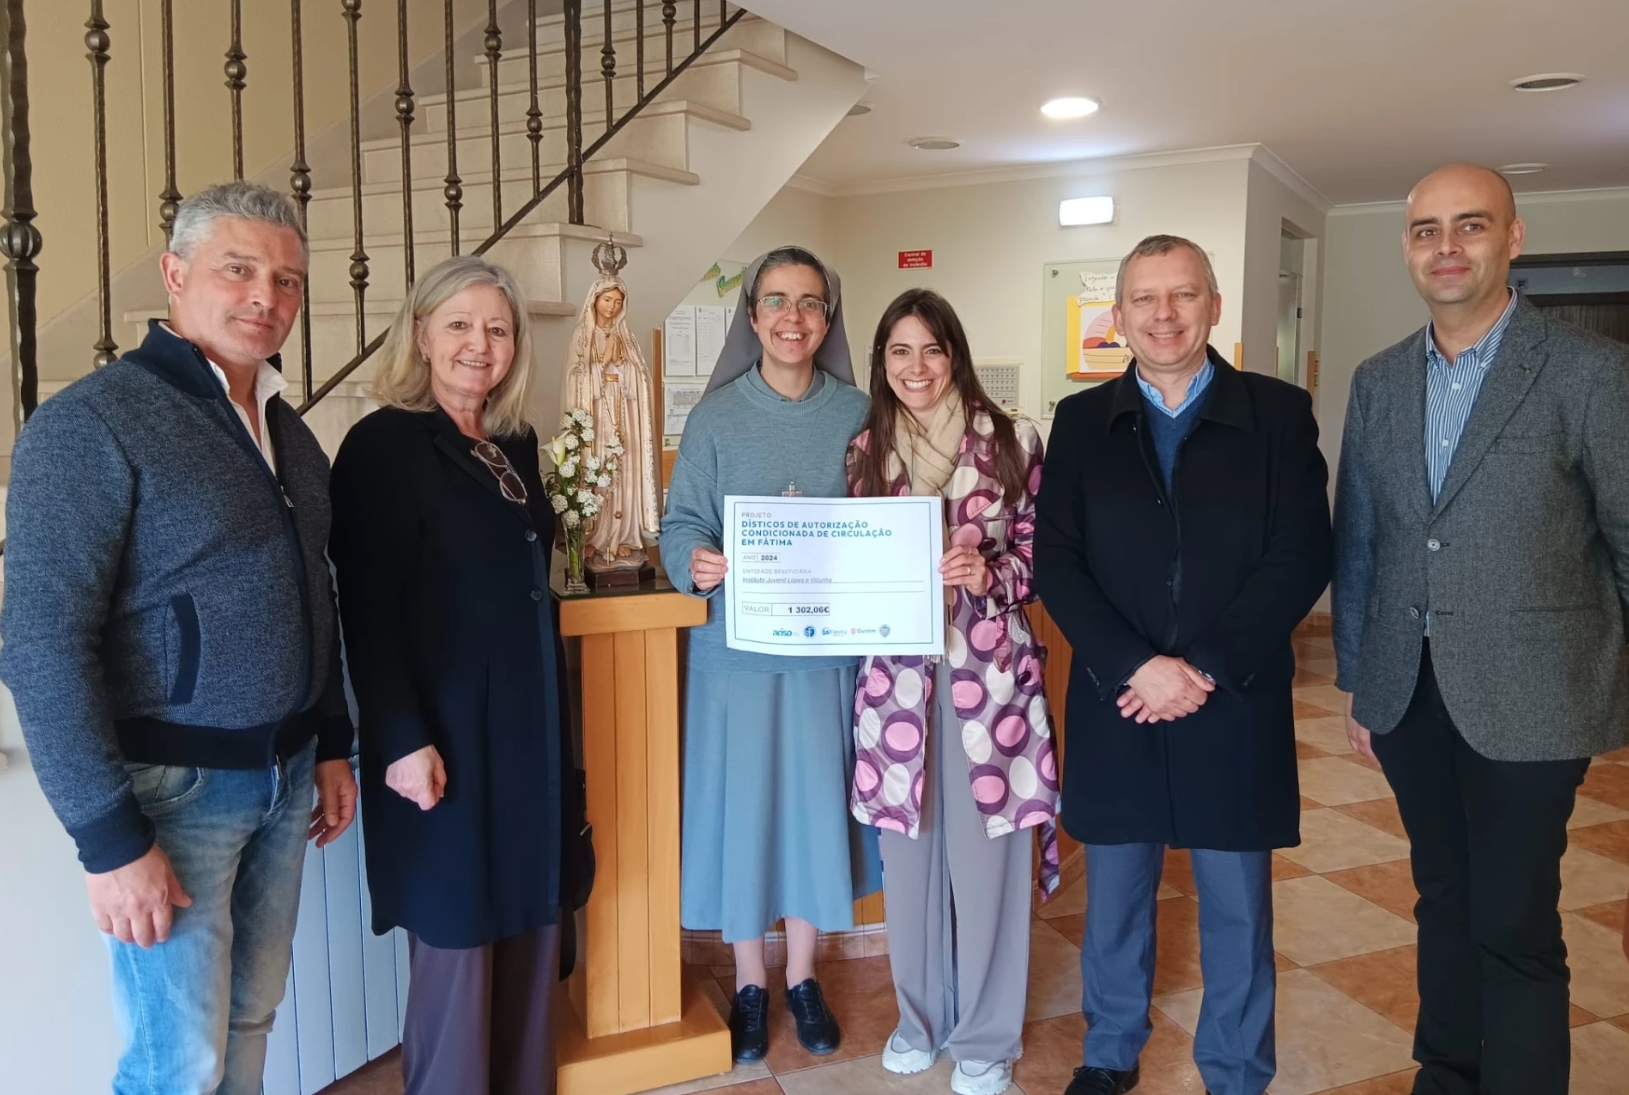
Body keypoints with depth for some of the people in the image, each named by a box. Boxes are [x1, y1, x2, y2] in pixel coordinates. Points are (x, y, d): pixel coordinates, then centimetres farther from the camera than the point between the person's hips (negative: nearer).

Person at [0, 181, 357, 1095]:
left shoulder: (289, 430, 9)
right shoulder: (93, 424, -14)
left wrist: (332, 747, 15)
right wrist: (110, 840, -18)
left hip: (285, 777, 7)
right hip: (172, 787, -6)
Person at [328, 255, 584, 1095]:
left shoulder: (517, 444, 10)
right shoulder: (383, 444, -10)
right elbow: (366, 610, -15)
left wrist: (554, 718, 16)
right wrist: (402, 740, -20)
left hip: (528, 725, 7)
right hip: (444, 734, -7)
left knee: (528, 927, 14)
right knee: (457, 939, 5)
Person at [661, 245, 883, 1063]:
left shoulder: (856, 412, 2)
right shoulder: (716, 415, -3)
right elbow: (681, 525, -5)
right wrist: (696, 566, -25)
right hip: (738, 648, -1)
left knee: (817, 804, 10)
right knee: (744, 805, 7)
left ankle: (802, 979, 30)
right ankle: (749, 986, 27)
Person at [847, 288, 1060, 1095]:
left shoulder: (1012, 441, -1)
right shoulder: (866, 450, 7)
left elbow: (1044, 554, 0)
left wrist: (987, 575, -18)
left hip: (989, 671, -3)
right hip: (896, 674, 3)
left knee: (984, 852, 5)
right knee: (907, 848, 13)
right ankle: (920, 1013, 34)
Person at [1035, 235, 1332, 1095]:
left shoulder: (1279, 413, 1)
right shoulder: (1081, 421, 5)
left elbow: (1301, 559, -7)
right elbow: (1056, 561, -2)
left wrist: (1204, 668, -15)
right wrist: (1134, 666, -15)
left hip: (1236, 710, -1)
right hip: (1114, 707, 2)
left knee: (1237, 911, 11)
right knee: (1114, 898, 15)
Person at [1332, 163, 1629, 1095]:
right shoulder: (1379, 381, 7)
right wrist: (1356, 683, 11)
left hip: (1525, 699, -4)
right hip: (1409, 694, 5)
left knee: (1514, 925, 2)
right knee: (1444, 902, 18)